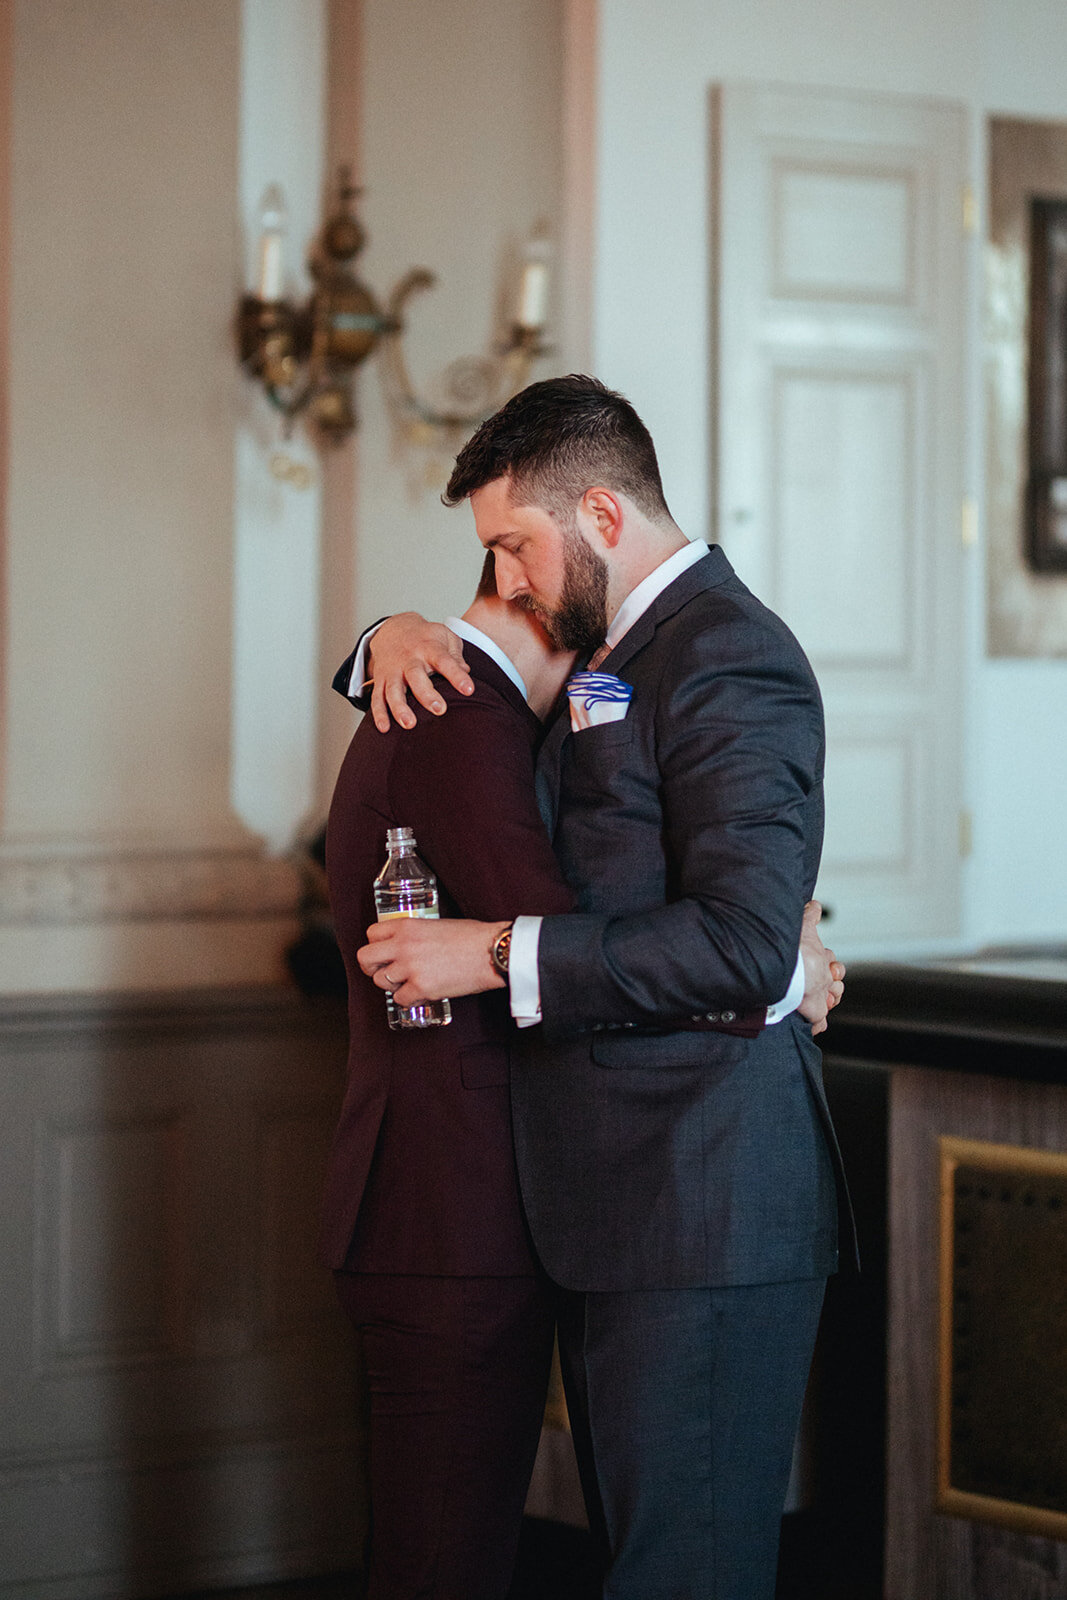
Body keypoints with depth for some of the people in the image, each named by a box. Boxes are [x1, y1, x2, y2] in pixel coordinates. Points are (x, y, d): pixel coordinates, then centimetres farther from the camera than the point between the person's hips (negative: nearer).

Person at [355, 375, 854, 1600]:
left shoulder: (725, 654, -13)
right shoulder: (609, 651, 19)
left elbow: (746, 941, -23)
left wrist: (497, 955, -18)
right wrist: (403, 637, 10)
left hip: (703, 1212, -10)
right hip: (616, 1212, 10)